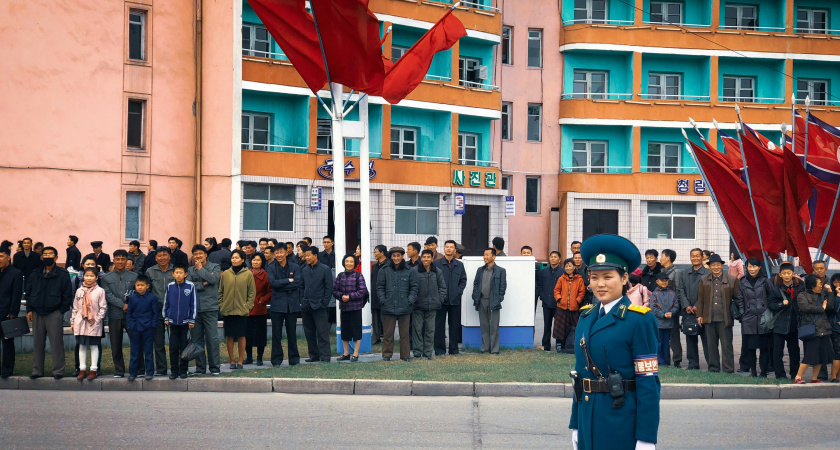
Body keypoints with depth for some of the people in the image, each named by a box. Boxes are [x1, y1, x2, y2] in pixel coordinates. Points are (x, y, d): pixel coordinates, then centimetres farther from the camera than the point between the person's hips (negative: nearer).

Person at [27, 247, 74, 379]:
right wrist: (29, 310, 6)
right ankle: (37, 370, 14)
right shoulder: (35, 274, 12)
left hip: (54, 313, -4)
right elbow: (29, 293, 17)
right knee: (38, 343, 7)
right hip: (37, 314, 4)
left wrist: (61, 311, -7)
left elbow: (67, 295, 0)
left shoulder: (62, 274, 0)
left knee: (56, 343, -4)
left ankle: (58, 370, 3)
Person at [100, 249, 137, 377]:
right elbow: (108, 295, -3)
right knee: (116, 345, 4)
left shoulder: (134, 277, 8)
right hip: (115, 315, 1)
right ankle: (119, 370, 12)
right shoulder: (106, 278, 8)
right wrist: (123, 305, -13)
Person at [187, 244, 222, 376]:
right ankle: (200, 368, 12)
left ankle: (215, 367, 2)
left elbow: (213, 279, -12)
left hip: (210, 308, -3)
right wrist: (204, 284, -9)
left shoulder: (215, 267, 7)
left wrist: (200, 269, -2)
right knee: (196, 340, 5)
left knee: (212, 339, -5)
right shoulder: (190, 270, 12)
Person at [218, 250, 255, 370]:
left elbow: (252, 292, 4)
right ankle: (232, 361, 11)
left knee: (241, 336, 0)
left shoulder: (248, 274, 1)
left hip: (242, 310, -2)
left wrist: (247, 306, -5)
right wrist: (221, 305, 2)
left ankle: (240, 361, 8)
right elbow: (220, 291, 12)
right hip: (227, 310, 2)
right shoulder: (225, 274, 7)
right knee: (229, 337, 3)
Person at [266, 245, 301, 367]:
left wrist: (281, 286, -10)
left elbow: (297, 283, -7)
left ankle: (294, 359, 13)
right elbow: (273, 283, -10)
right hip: (277, 304, 0)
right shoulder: (271, 268, 5)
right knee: (276, 333, -1)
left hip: (292, 304, 1)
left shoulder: (295, 267, 7)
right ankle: (276, 360, 6)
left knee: (292, 332, 4)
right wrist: (288, 281, -9)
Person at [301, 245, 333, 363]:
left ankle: (325, 356, -5)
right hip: (306, 307, 5)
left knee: (322, 333, -6)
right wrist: (302, 301, 7)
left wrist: (324, 303, -9)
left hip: (319, 306, -5)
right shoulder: (305, 270, 12)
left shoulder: (325, 269, -2)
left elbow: (329, 288, -3)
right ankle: (314, 355, 15)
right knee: (309, 333, 8)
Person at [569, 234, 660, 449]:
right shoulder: (586, 317, 10)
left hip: (622, 423, -6)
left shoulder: (639, 320, -10)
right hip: (589, 422, 6)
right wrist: (575, 425, 13)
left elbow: (649, 383, -13)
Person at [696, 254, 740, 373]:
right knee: (711, 345, 9)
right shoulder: (704, 281, 11)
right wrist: (700, 315, 6)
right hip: (709, 319, 3)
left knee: (726, 345, -2)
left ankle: (728, 370, 2)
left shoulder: (732, 280, 2)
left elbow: (737, 298, 5)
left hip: (724, 319, -3)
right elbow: (700, 299, 12)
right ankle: (713, 368, 18)